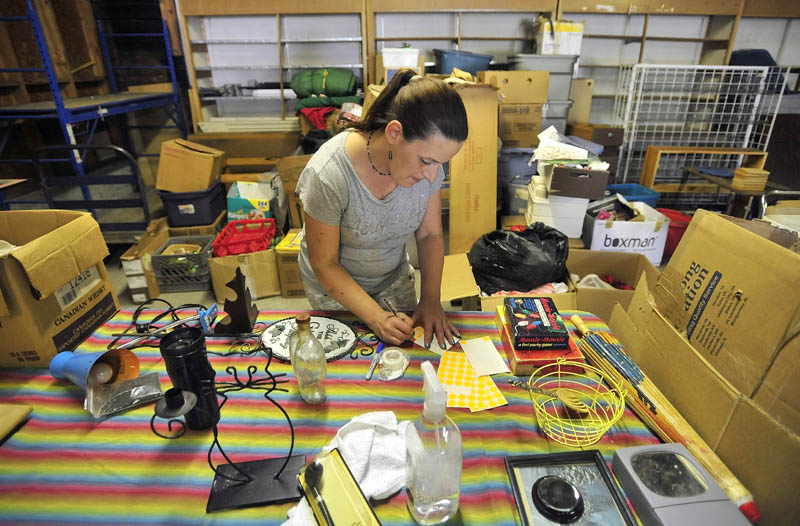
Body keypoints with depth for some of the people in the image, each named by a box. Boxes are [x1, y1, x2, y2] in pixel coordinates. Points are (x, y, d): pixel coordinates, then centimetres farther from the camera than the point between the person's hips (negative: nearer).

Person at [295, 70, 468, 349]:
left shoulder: (426, 158, -19)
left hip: (396, 278, 4)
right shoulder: (328, 175, -34)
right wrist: (376, 317, -31)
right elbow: (324, 264, -23)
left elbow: (430, 235, -8)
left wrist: (431, 298, -19)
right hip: (336, 287, -3)